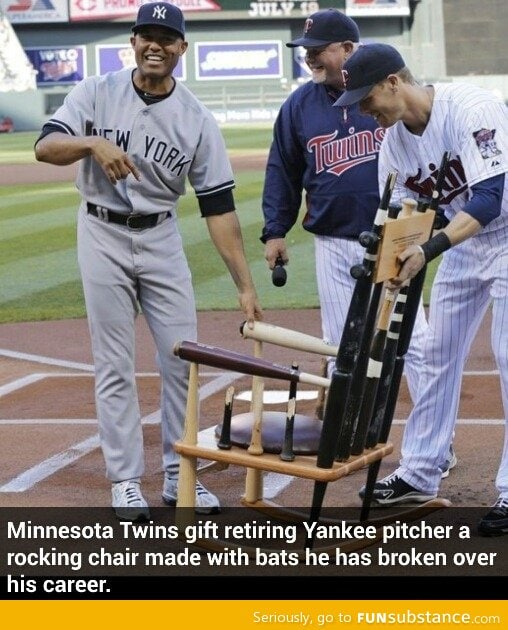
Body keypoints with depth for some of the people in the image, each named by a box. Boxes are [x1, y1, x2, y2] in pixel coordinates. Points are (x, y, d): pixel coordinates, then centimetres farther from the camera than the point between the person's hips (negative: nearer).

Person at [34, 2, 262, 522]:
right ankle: (125, 483, 9)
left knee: (183, 358, 1)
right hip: (103, 236, -2)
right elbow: (45, 147, -17)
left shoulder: (197, 119, -4)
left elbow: (219, 208, -7)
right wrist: (93, 143, -37)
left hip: (161, 240, 2)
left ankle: (179, 477, 15)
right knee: (114, 365, 1)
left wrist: (245, 285, -12)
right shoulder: (96, 93, -5)